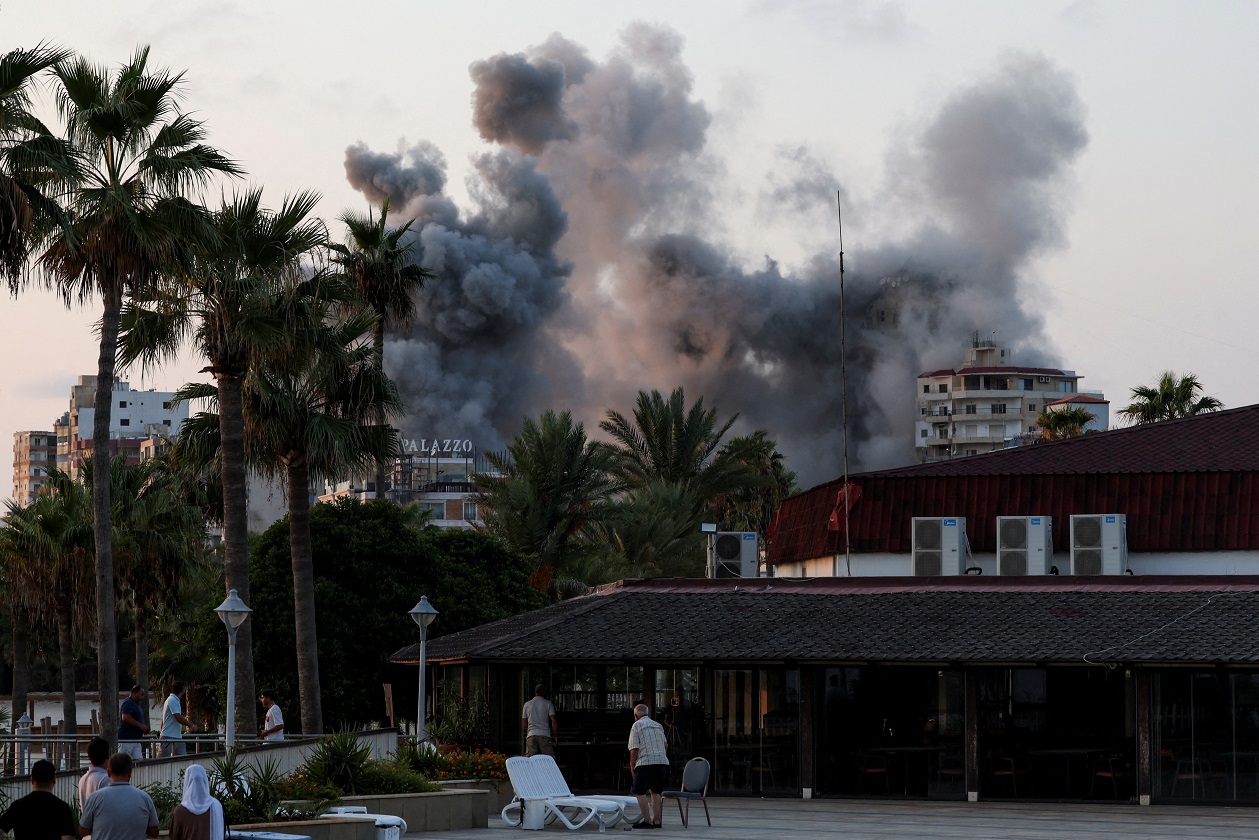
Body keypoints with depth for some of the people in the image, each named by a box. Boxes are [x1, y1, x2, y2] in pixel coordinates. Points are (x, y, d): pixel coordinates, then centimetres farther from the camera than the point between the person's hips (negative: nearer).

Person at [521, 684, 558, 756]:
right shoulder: (548, 703, 2)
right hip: (544, 735, -2)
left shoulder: (527, 705, 11)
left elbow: (524, 725, 13)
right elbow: (554, 721, -5)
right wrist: (556, 735, 4)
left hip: (531, 735, 2)